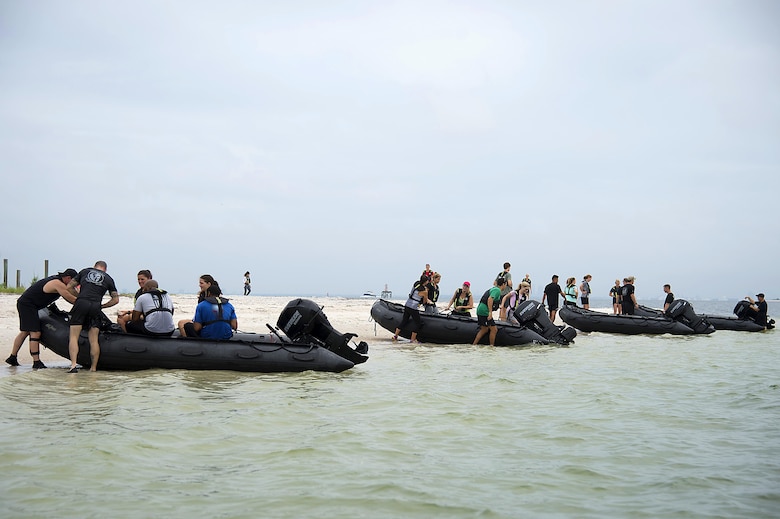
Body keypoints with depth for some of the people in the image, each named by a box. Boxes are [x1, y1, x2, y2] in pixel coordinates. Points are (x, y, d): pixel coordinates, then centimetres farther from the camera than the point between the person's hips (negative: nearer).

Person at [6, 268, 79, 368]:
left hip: (24, 303, 11)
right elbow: (72, 299, -20)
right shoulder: (58, 284, -19)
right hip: (27, 305, -11)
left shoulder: (57, 280, 11)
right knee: (35, 333, -11)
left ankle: (12, 357, 25)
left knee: (25, 332, 17)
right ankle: (36, 362, -11)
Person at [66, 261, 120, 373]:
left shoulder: (85, 271, 21)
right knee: (94, 340, 6)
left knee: (74, 337, 1)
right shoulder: (108, 279, 20)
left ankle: (73, 365, -14)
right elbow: (115, 299, 16)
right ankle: (93, 368, 6)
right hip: (96, 307, 1)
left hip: (81, 304, -1)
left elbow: (69, 287, 21)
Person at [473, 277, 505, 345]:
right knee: (494, 329, -4)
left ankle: (473, 345, 20)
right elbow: (490, 299, -25)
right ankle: (491, 346, 1)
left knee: (484, 330, 17)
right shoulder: (497, 290, -12)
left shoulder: (493, 289, 17)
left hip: (480, 310, 10)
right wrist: (490, 312, -28)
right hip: (485, 311, -10)